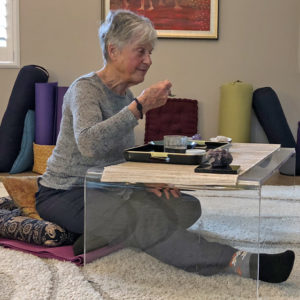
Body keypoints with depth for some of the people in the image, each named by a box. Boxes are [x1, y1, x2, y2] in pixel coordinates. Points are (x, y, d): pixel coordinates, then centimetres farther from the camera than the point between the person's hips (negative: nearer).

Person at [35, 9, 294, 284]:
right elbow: (89, 145, -36)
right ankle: (238, 262, -39)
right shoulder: (85, 89, -15)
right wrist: (140, 106, -34)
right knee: (147, 219, -34)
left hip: (106, 189, 9)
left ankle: (96, 240, -20)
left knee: (187, 206, -10)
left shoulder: (125, 94, 11)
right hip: (66, 195, -9)